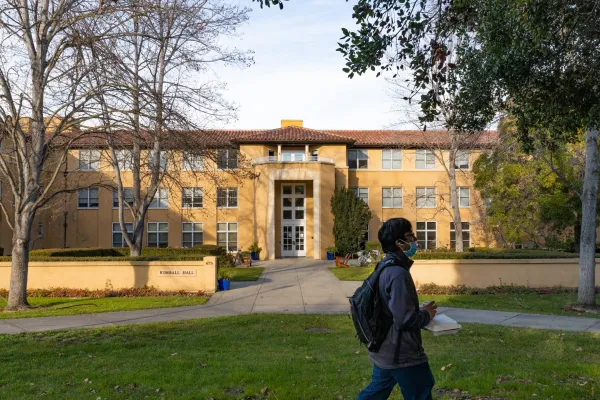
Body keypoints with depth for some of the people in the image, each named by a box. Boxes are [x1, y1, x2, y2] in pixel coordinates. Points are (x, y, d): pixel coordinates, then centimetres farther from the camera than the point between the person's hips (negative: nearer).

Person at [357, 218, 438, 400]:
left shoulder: (385, 267, 7)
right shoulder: (398, 273, -24)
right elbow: (405, 318, -26)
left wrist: (420, 311, 9)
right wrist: (426, 314, -8)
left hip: (384, 350, 9)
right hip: (402, 354, -9)